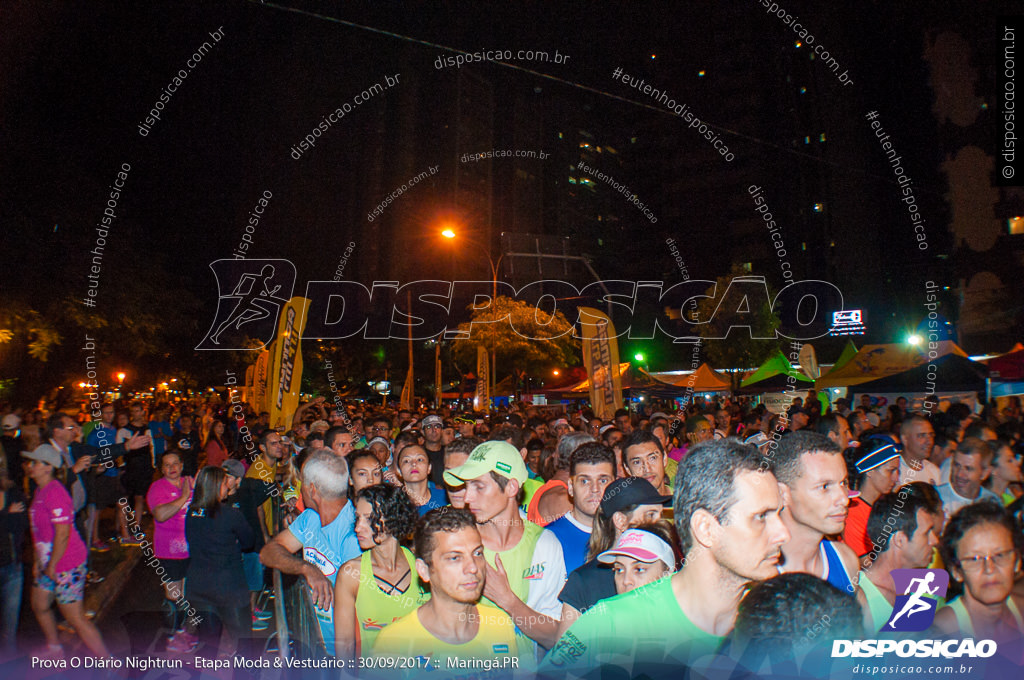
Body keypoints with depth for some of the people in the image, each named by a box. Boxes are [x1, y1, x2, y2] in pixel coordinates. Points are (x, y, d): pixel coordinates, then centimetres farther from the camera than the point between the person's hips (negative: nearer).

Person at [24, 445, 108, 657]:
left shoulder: (54, 493, -22)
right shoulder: (40, 490, 10)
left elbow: (63, 533, -24)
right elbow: (40, 531, 16)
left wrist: (51, 566, -18)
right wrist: (38, 560, 14)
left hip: (66, 565, -10)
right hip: (48, 563, 10)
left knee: (76, 618, -4)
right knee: (39, 607, 25)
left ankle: (108, 663, 4)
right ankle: (54, 649, 47)